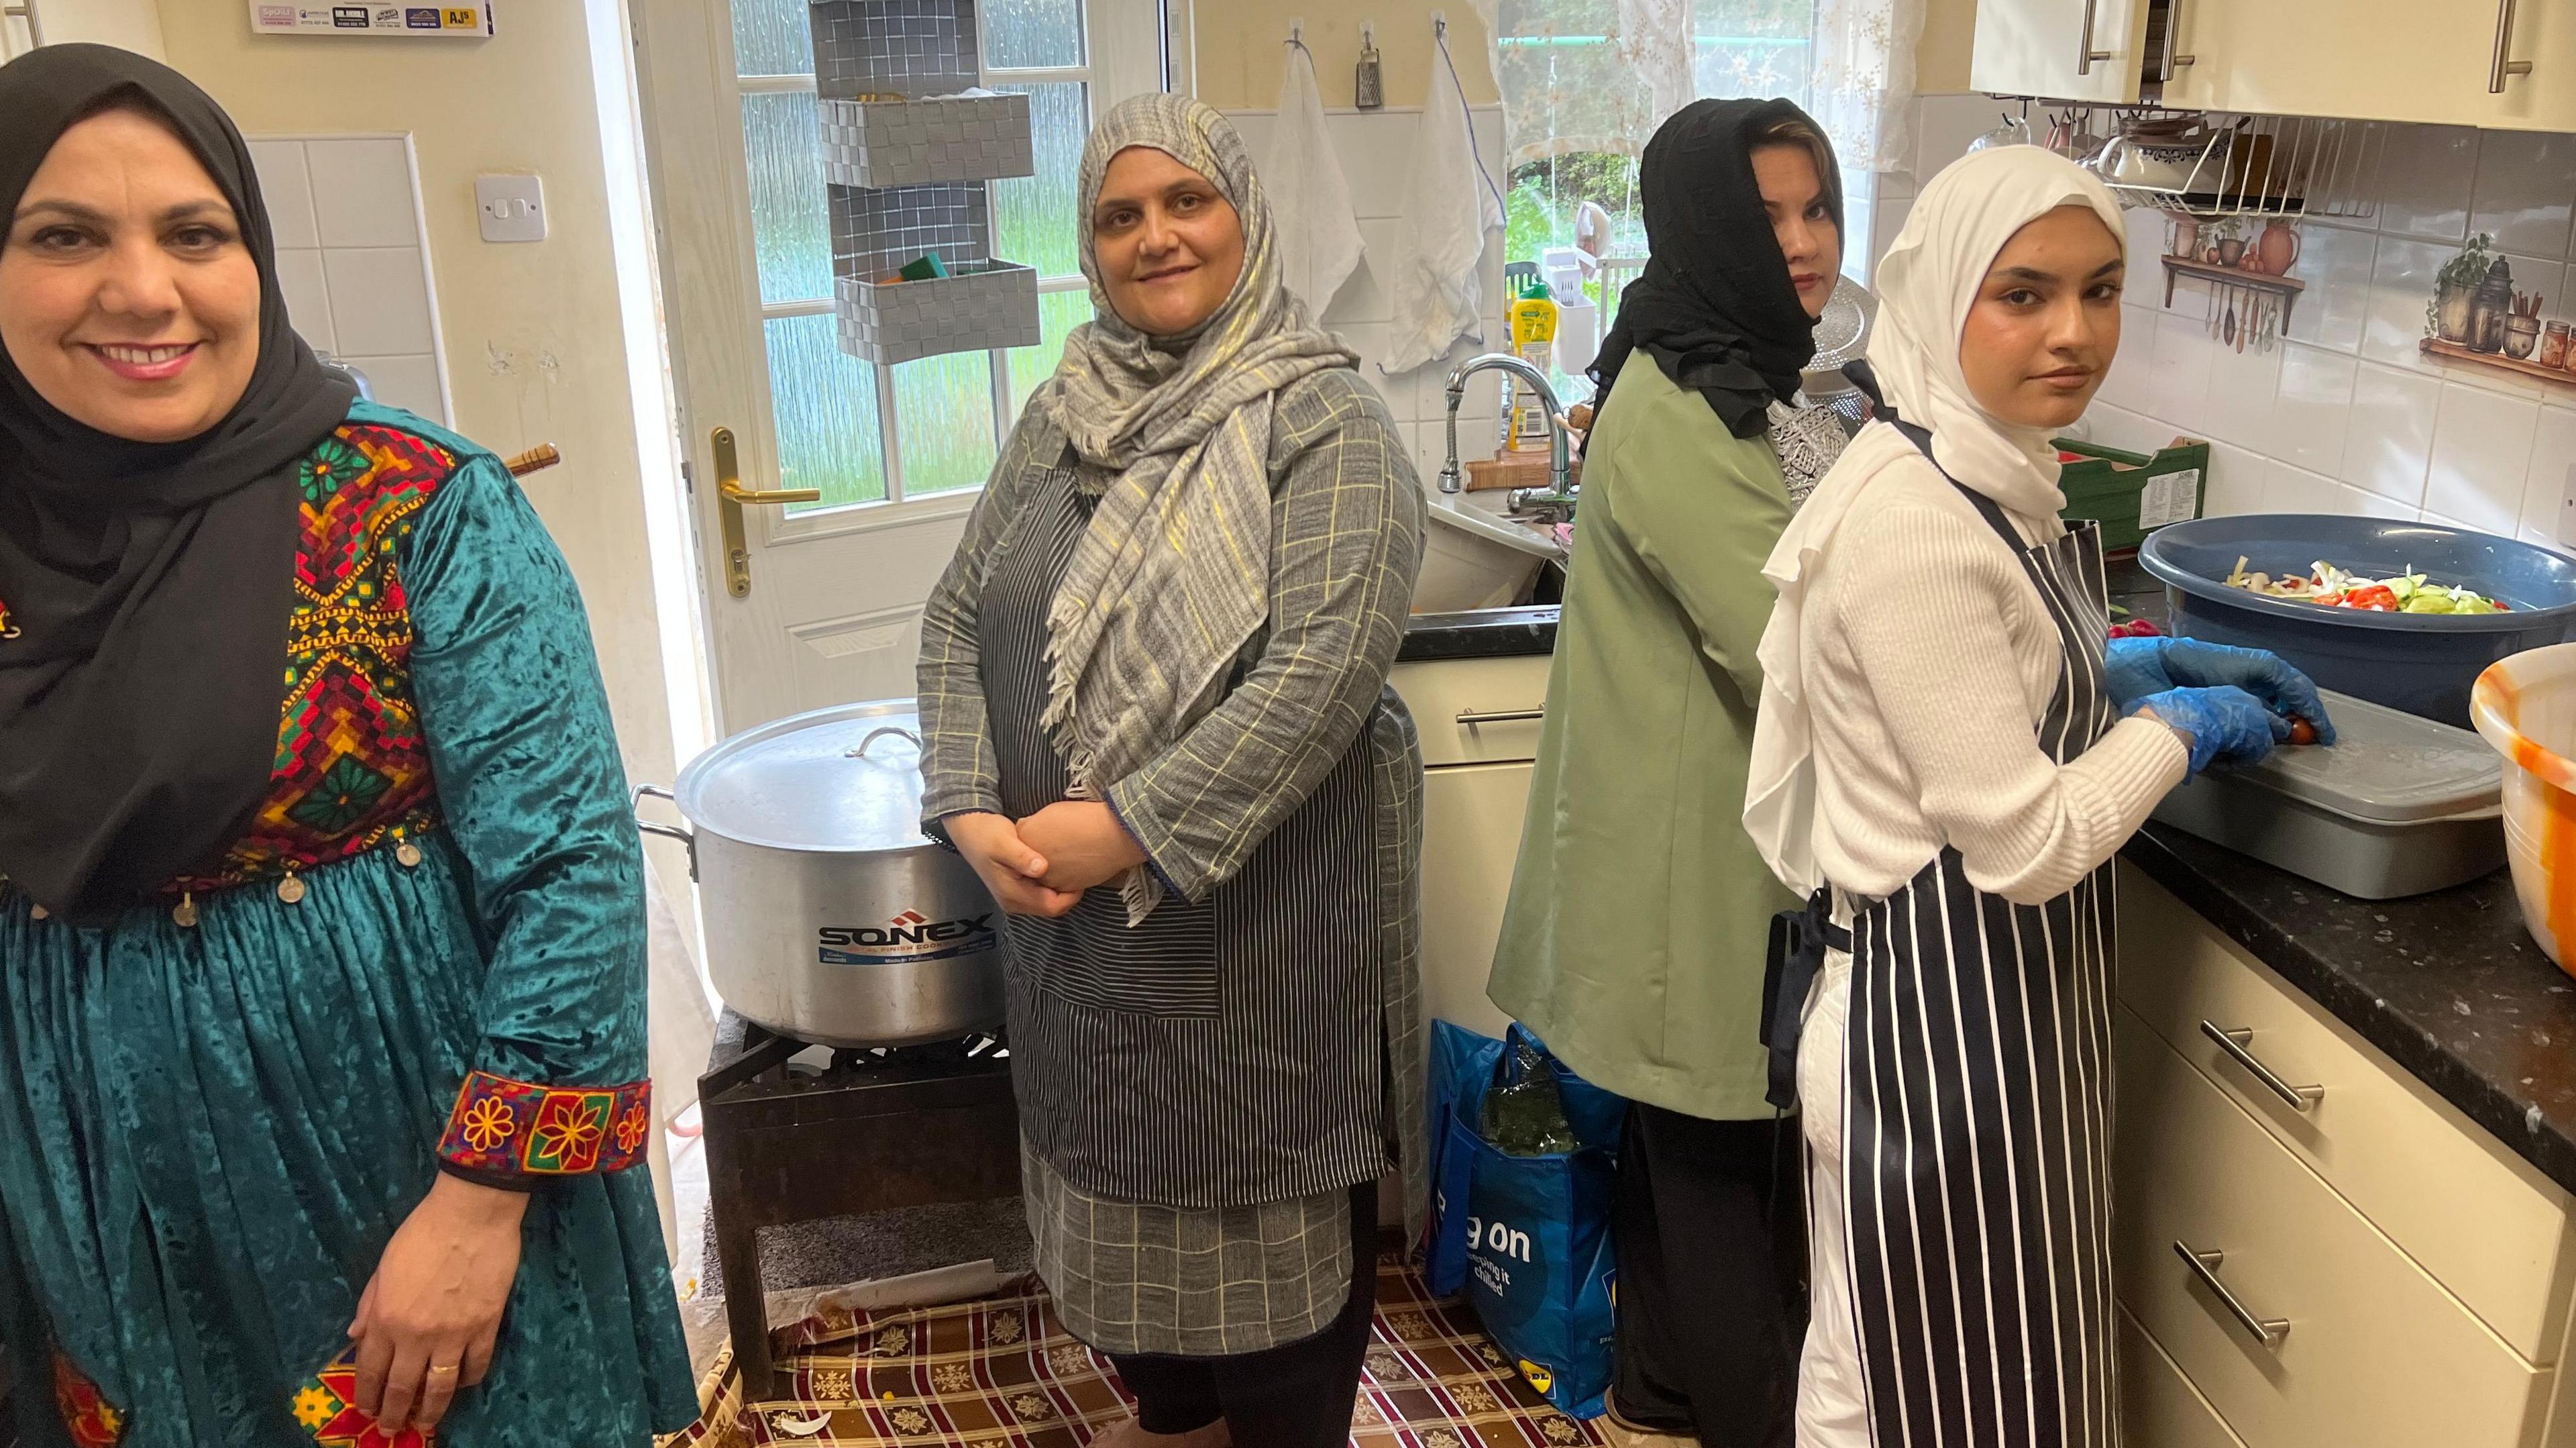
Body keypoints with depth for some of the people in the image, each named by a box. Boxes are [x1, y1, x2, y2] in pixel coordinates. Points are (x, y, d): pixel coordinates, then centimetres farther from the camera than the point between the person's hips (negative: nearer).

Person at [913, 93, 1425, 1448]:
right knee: (1122, 1180, 22)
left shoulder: (1321, 421, -12)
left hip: (1263, 915, -5)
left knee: (1271, 1211, 10)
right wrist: (973, 812, -9)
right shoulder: (1062, 417, 7)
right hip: (1079, 920, 6)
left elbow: (1321, 670, -22)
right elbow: (958, 616, 6)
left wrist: (1128, 830, -23)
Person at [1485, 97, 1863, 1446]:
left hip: (1731, 825, 10)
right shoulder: (1674, 419, -21)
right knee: (1721, 1148, 7)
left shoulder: (1749, 384, 11)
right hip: (1696, 842, -10)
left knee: (1692, 1133, 21)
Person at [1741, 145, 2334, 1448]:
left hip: (2001, 992, 9)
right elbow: (2028, 845, -24)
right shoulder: (1913, 519, -27)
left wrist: (2135, 667, 7)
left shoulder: (1990, 472, 3)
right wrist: (2180, 728, -10)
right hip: (1937, 1010, -9)